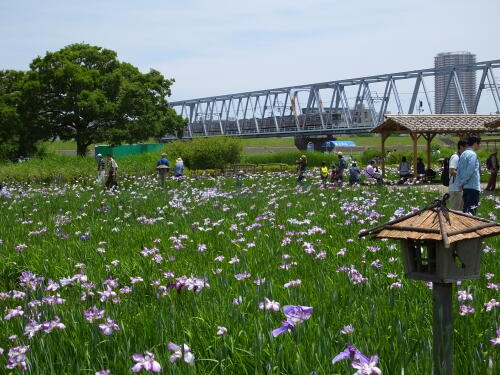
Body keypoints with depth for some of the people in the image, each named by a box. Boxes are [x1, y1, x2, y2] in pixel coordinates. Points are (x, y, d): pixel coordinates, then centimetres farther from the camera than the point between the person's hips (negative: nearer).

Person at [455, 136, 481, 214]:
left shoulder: (463, 154, 14)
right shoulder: (472, 154, -12)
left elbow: (458, 170, 13)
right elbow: (469, 171, -19)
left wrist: (459, 184, 10)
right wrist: (462, 183, -10)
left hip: (465, 187, 9)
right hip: (473, 186, -9)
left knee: (465, 209, 12)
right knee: (471, 210, -9)